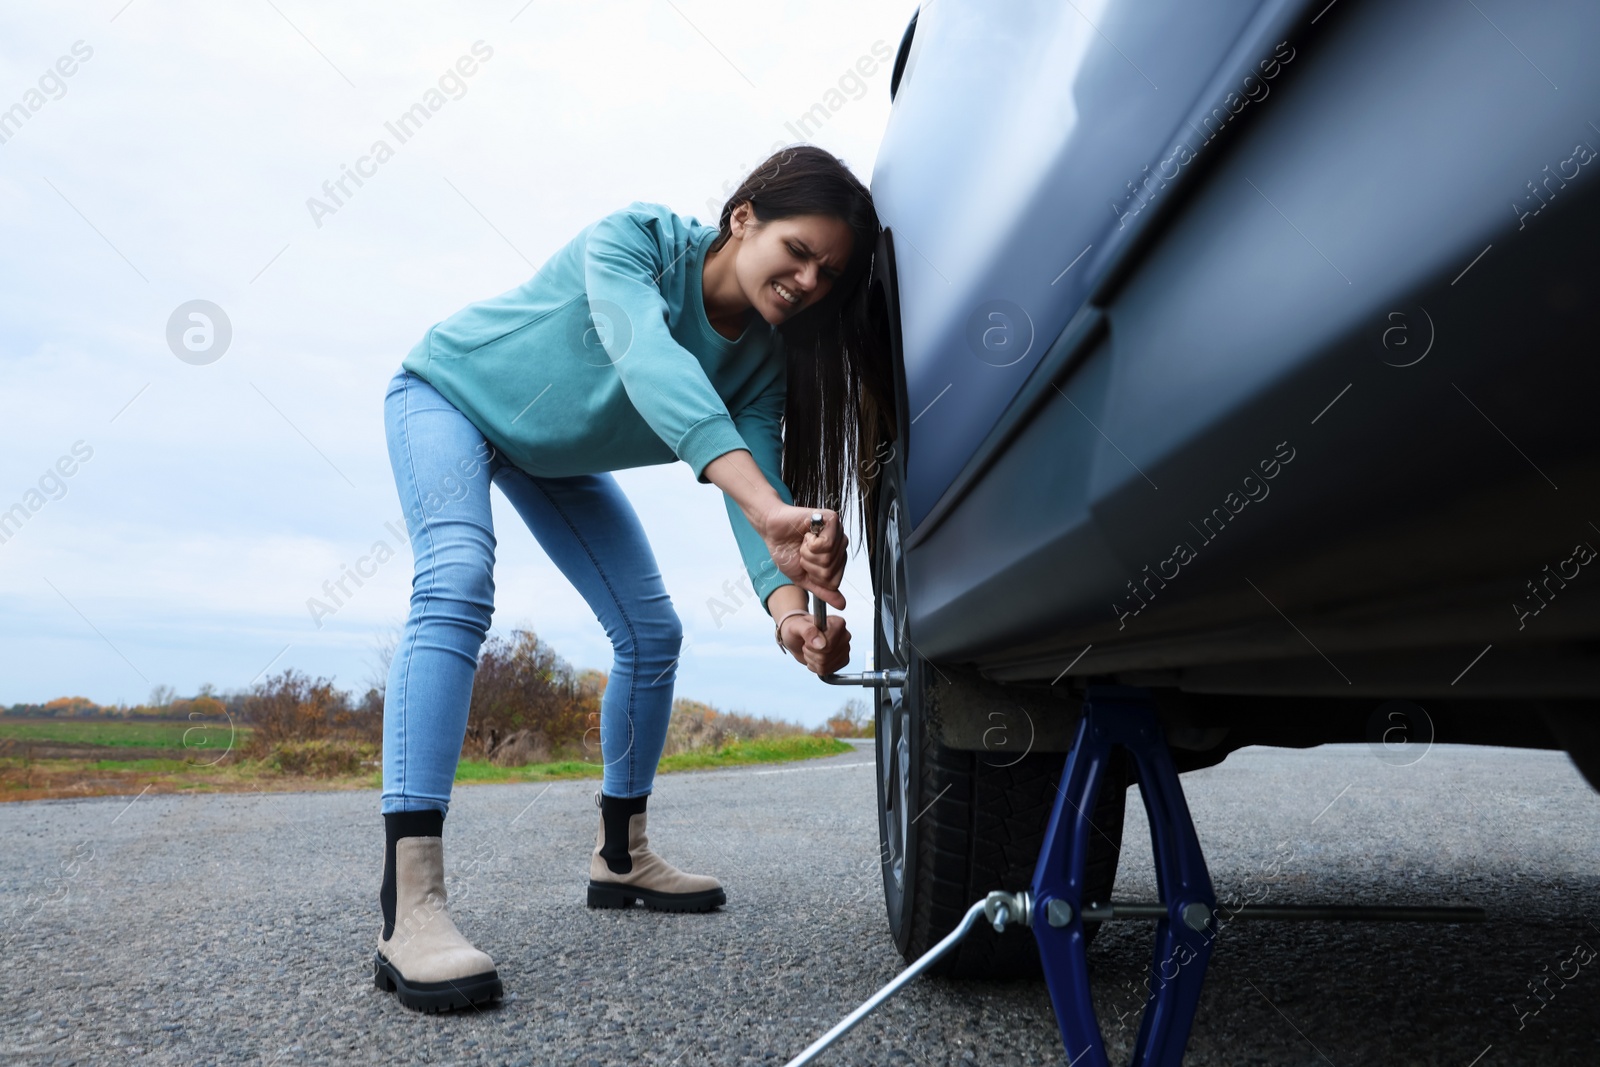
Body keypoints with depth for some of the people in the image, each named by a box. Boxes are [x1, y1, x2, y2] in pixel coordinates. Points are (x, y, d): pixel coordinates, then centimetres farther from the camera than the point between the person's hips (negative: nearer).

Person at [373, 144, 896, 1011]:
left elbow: (761, 471, -29)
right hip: (450, 394, -6)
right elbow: (648, 361, -52)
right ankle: (409, 908, -37)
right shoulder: (632, 241, -33)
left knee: (652, 634, -1)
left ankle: (620, 855, 16)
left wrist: (788, 604, -49)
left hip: (556, 455, 6)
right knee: (457, 583, -32)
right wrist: (768, 511, -66)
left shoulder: (765, 359, -16)